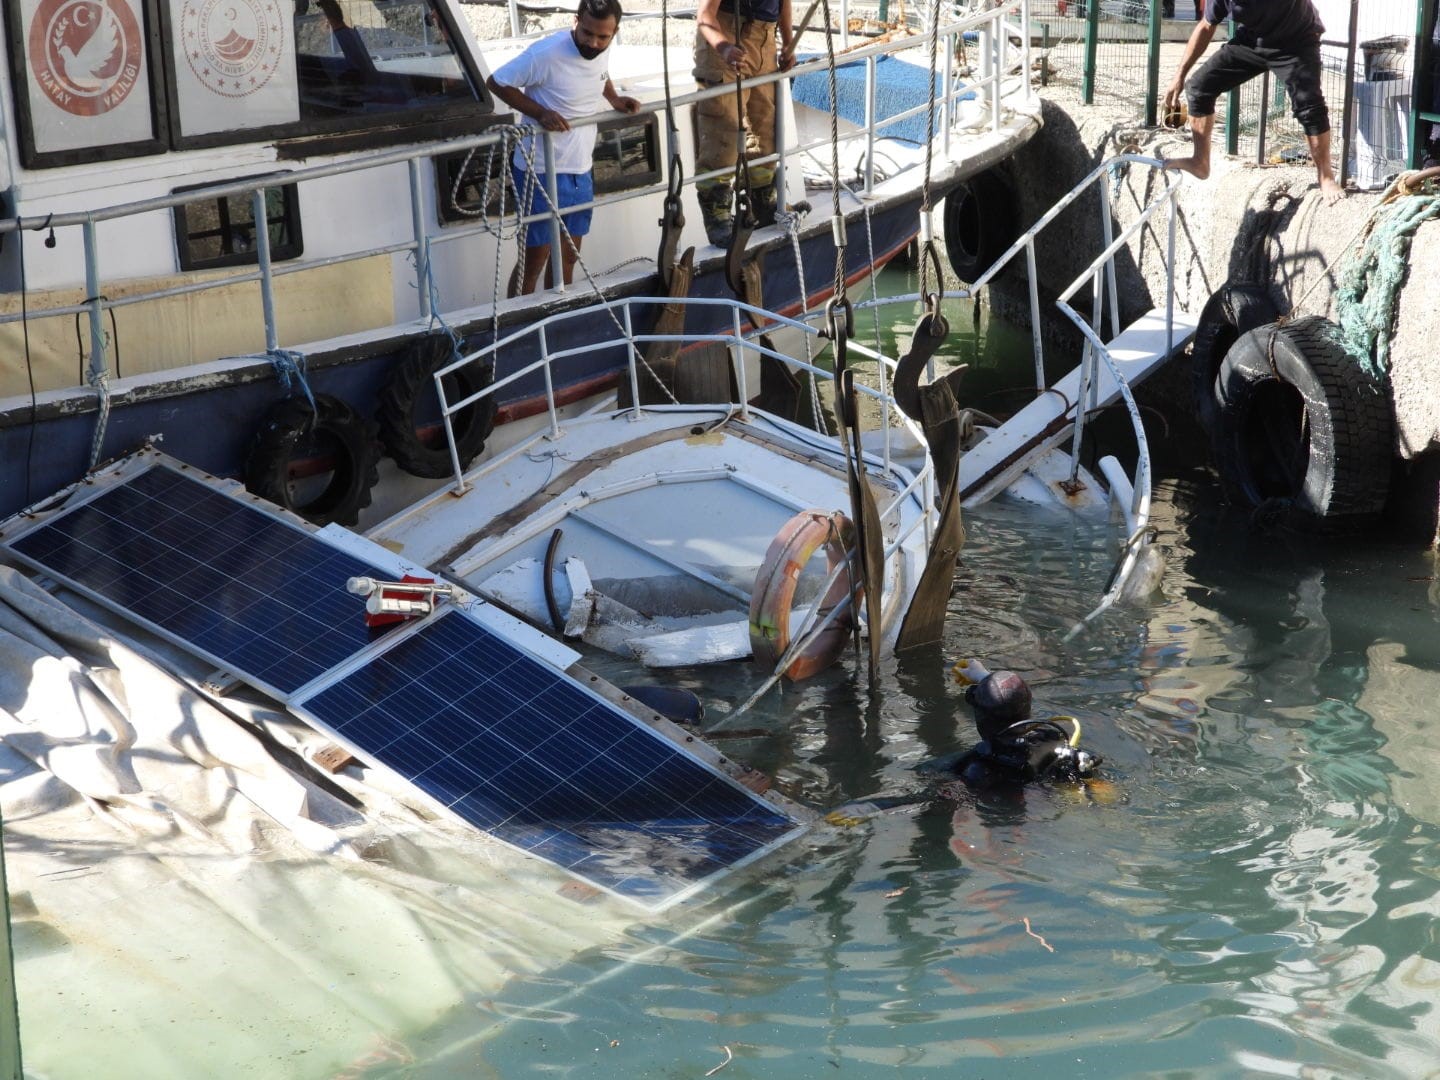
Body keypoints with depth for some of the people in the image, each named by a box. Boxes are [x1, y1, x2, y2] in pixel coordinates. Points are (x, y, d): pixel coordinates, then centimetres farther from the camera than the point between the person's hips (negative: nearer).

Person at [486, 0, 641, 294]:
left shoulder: (601, 51, -1)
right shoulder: (546, 54, -23)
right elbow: (496, 82, -14)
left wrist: (615, 99, 4)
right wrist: (540, 113, -24)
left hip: (580, 172, 7)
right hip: (542, 174, -7)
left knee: (568, 257, 18)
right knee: (534, 262, 1)